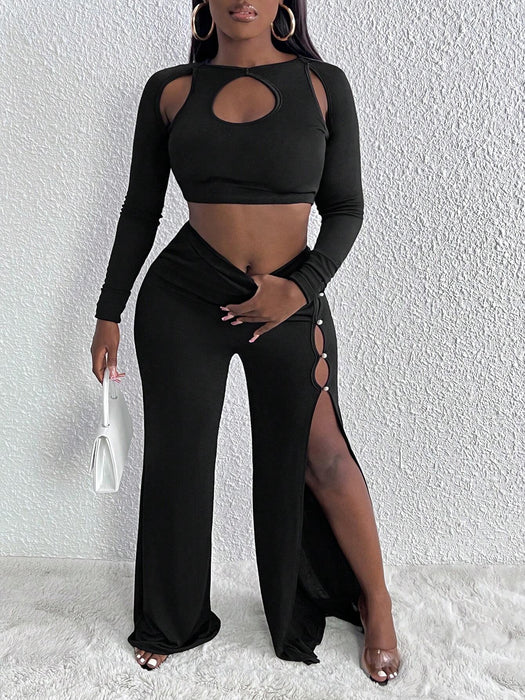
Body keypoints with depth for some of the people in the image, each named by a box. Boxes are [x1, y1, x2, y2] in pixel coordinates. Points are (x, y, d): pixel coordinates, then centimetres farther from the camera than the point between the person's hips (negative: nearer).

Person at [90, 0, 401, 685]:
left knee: (318, 456, 6)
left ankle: (376, 603, 33)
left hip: (292, 303, -1)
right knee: (176, 457, 10)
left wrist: (303, 287, -13)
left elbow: (345, 208, 3)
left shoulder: (323, 85, 1)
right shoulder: (169, 90, 3)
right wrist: (109, 313, 8)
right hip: (181, 298, 1)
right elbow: (141, 210, 7)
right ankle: (171, 621, 34)